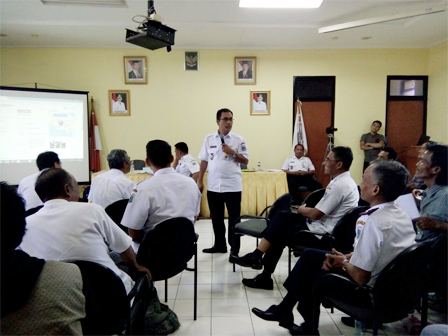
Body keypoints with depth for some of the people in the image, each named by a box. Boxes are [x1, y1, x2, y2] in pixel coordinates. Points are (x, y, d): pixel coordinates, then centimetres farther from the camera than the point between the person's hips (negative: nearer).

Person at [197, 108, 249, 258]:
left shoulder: (239, 140, -2)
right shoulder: (209, 139, 5)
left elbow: (245, 161, -2)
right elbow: (204, 161, 9)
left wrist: (233, 152, -16)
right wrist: (200, 181, 7)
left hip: (232, 186, -3)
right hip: (213, 186, 3)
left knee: (234, 219, 4)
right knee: (216, 218, 14)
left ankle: (234, 249, 14)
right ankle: (220, 244, 30)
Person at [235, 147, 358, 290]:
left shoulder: (339, 185, -21)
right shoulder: (345, 181, 11)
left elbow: (315, 214, -20)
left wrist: (301, 209, -1)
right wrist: (306, 209, 3)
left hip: (321, 233, -10)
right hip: (323, 225, 10)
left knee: (280, 233, -1)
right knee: (283, 216, 5)